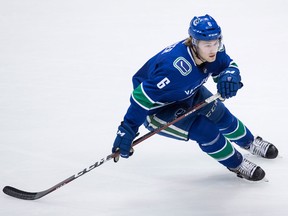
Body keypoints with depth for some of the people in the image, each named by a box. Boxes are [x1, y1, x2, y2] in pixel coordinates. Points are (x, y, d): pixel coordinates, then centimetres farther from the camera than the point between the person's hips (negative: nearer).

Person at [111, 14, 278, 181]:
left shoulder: (213, 52, -22)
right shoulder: (177, 68, -44)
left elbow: (230, 65, -3)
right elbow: (142, 97, -41)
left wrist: (229, 76, -28)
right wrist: (127, 131, -40)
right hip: (158, 106, -7)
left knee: (221, 116, 13)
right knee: (204, 130, -19)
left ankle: (250, 142, 45)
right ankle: (237, 164, 6)